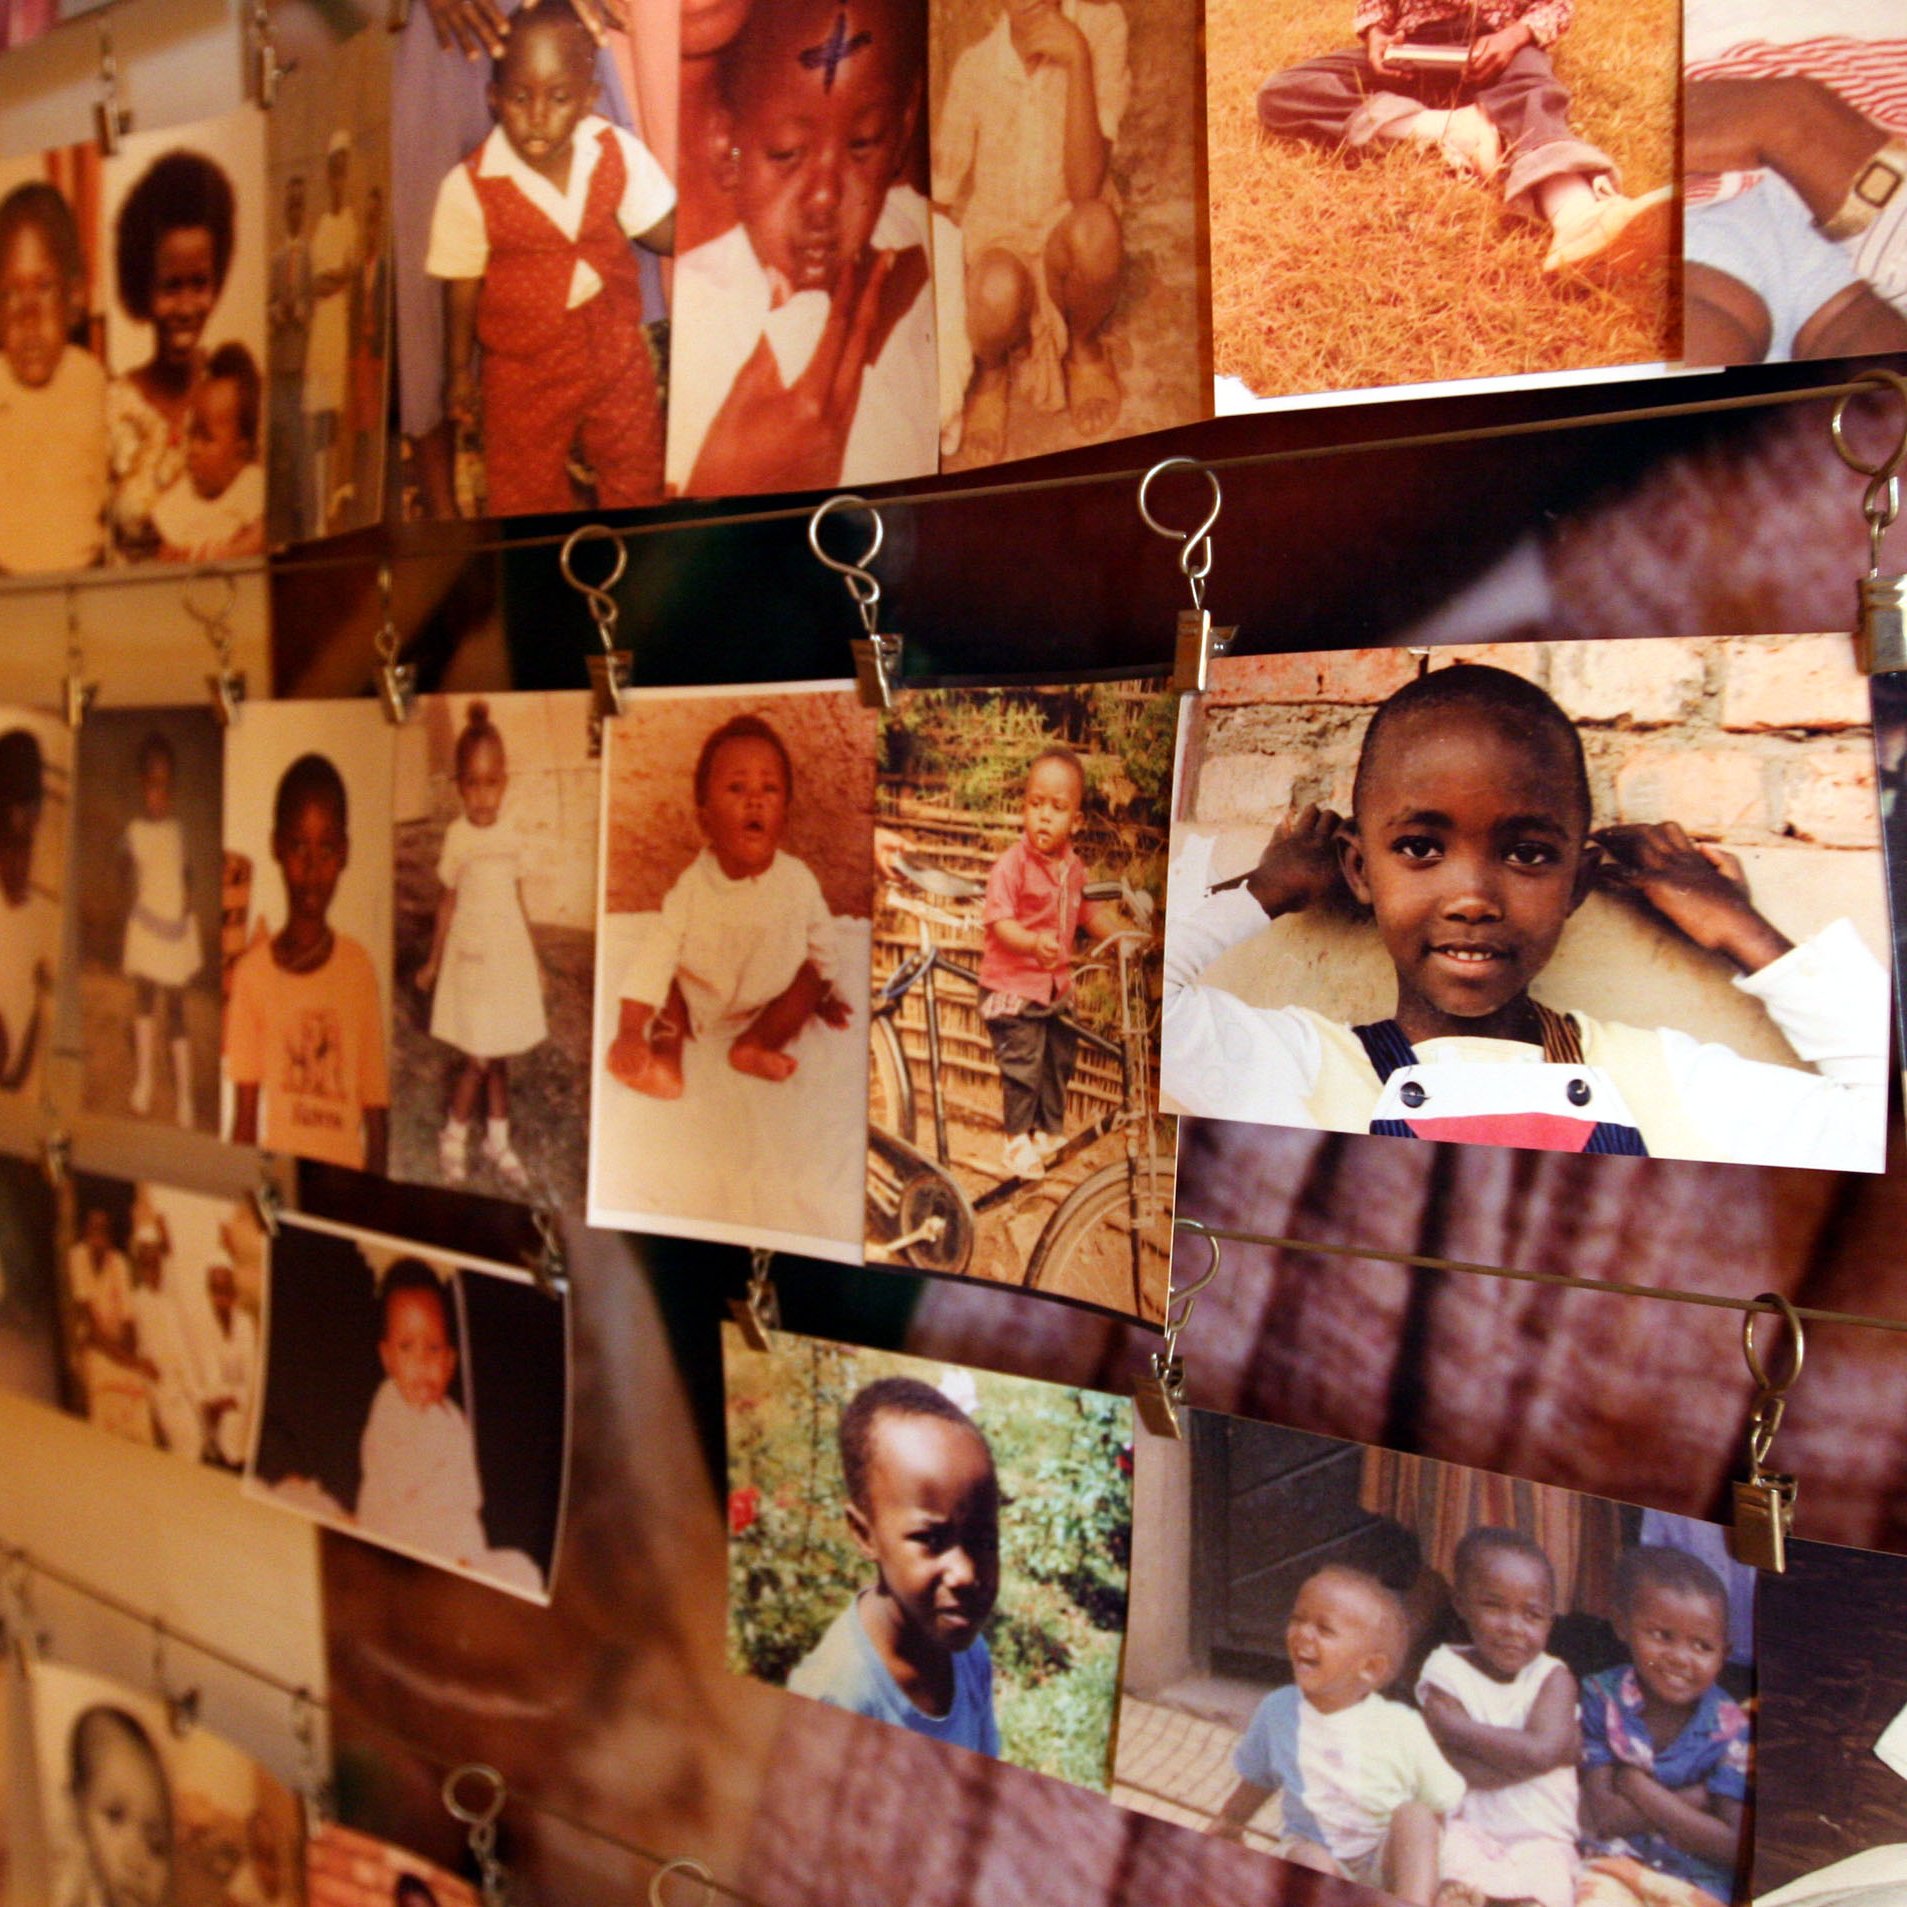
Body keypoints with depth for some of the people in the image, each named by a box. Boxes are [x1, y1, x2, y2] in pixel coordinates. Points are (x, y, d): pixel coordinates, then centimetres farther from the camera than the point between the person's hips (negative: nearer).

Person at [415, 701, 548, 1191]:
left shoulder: (512, 837, 1)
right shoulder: (457, 837, -10)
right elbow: (447, 904, -2)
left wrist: (535, 960, 14)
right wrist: (432, 963, 4)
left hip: (510, 958, 4)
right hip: (470, 959, -4)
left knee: (501, 1057, 14)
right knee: (478, 1060, -1)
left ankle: (498, 1142, 28)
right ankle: (453, 1138, 20)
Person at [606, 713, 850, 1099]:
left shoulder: (798, 880, -19)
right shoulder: (693, 883, -22)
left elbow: (820, 940, 1)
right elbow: (656, 953, -26)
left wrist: (825, 996, 17)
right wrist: (630, 1032, -35)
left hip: (765, 1008, 0)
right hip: (696, 1007, 0)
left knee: (811, 972, -15)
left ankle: (756, 1044, -18)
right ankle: (667, 1057, -21)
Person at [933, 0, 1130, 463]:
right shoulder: (975, 65, -9)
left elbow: (1085, 187, -24)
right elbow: (943, 195, 2)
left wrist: (1077, 57, -31)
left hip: (1067, 245, 0)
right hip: (994, 242, 0)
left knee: (1095, 224, -35)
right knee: (998, 287, -36)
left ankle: (1086, 346, -2)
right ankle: (990, 370, 1)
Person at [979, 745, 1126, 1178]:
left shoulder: (1074, 867, 3)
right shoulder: (1011, 865, -18)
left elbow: (1089, 911, 16)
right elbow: (999, 922, -25)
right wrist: (1033, 942, -40)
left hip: (1057, 984, 7)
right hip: (1013, 987, -7)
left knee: (1059, 1060, 17)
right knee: (1023, 1064, -4)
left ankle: (1050, 1131, 35)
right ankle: (1018, 1139, 14)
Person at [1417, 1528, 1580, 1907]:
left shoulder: (1553, 1677, -1)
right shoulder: (1446, 1670, -3)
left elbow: (1541, 1751, -21)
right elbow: (1451, 1767, -16)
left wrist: (1459, 1728, -15)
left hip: (1540, 1835, 1)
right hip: (1467, 1826, 0)